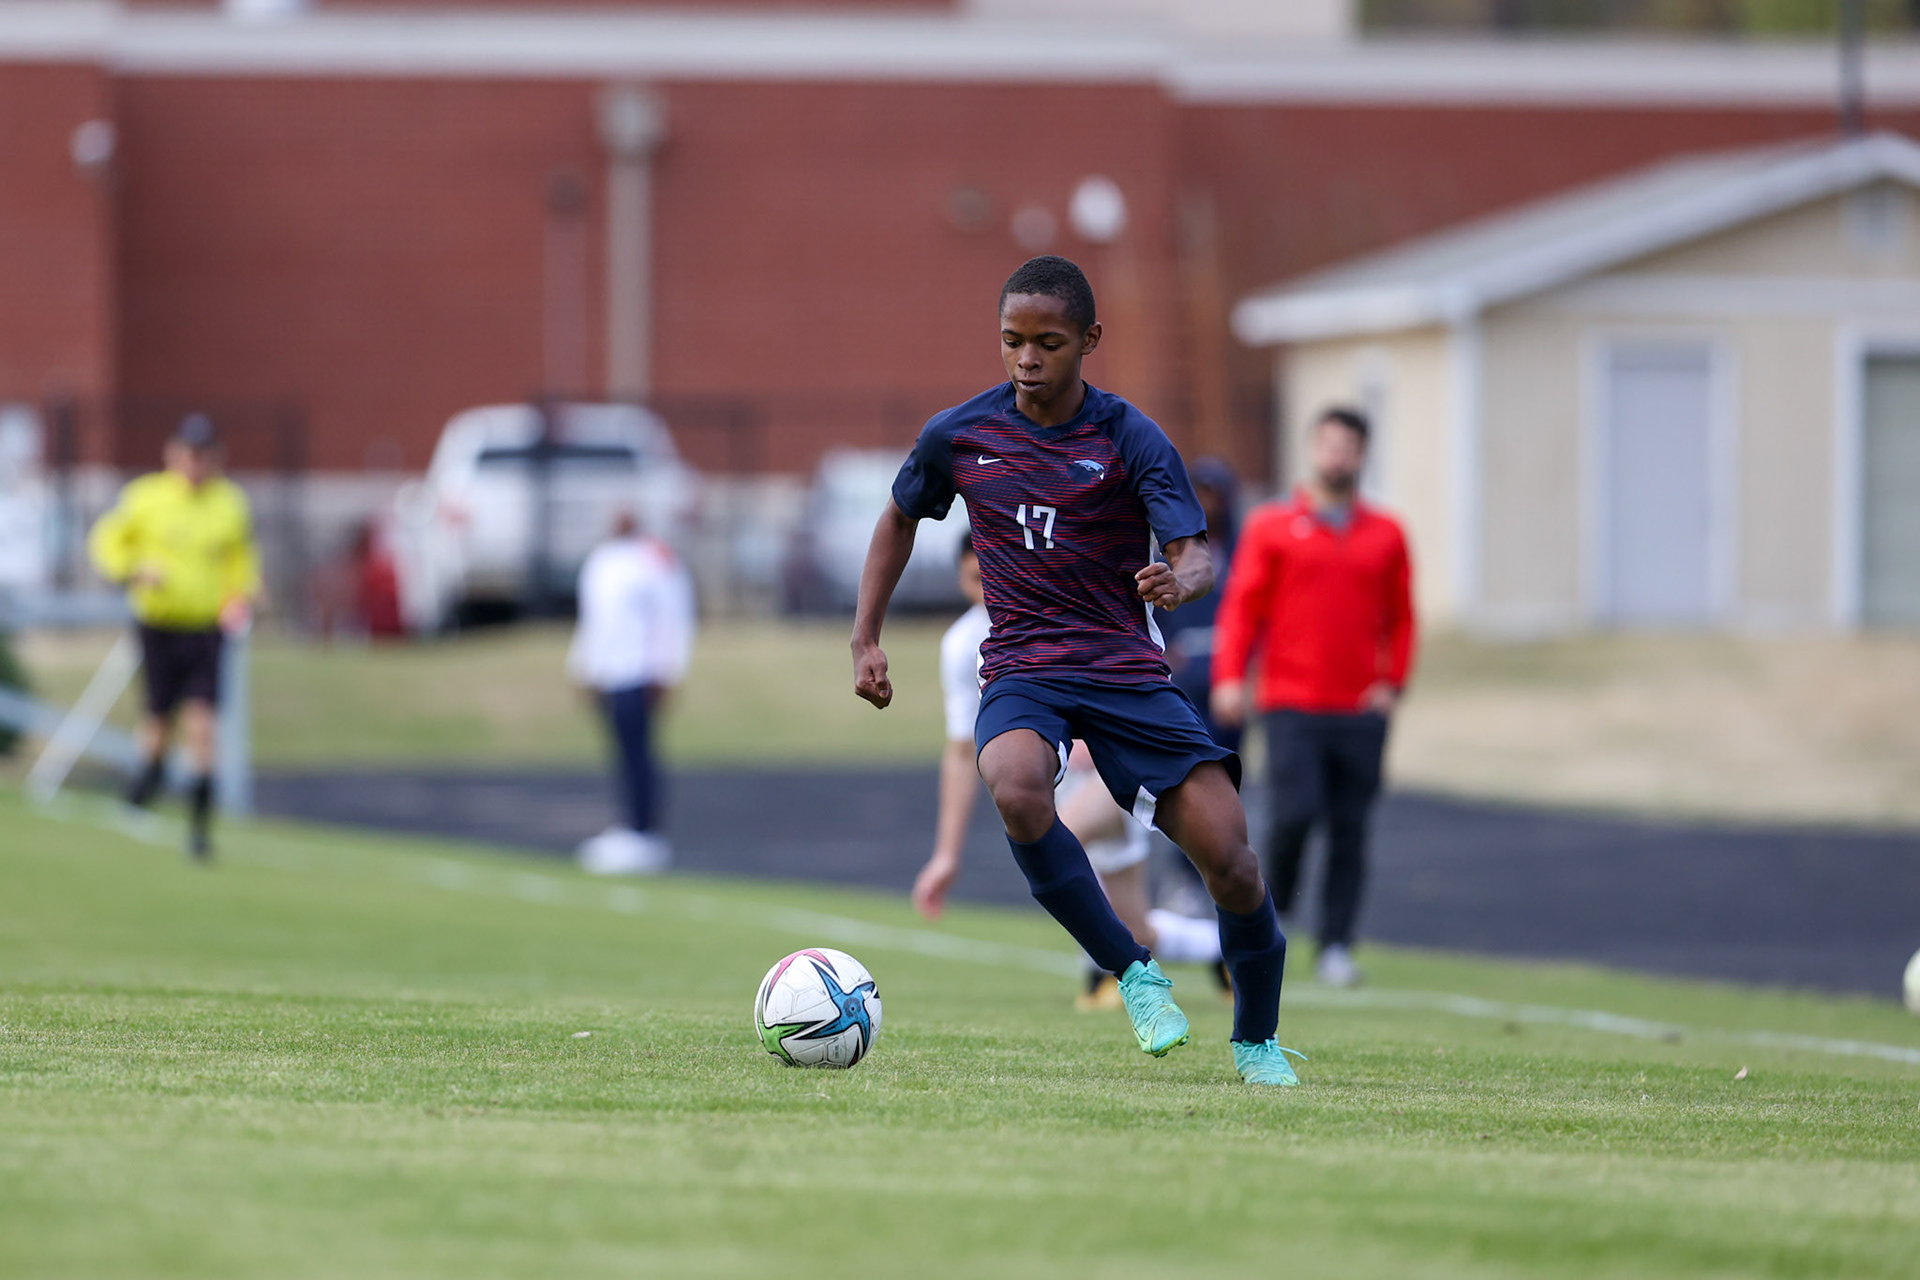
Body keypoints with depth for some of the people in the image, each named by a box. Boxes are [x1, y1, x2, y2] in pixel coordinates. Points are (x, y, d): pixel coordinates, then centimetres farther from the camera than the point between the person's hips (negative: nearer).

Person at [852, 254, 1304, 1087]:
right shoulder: (957, 437, 2)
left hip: (1128, 672, 0)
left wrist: (1180, 581, -37)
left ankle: (1258, 1041, 15)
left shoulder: (1130, 439, -5)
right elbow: (900, 520, 22)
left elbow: (1197, 556, -13)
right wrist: (865, 640, 16)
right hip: (1022, 672, 0)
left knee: (1230, 858, -11)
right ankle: (1132, 974, -19)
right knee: (1016, 790, -36)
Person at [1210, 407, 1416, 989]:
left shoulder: (1385, 535, 11)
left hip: (1361, 711, 2)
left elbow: (1400, 616, 16)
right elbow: (1242, 606, 4)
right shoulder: (1272, 527, 6)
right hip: (1292, 705, -2)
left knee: (1349, 829, -2)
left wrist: (1392, 683, 3)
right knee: (1295, 814, -14)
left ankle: (1337, 946, 1)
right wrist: (1229, 677, -7)